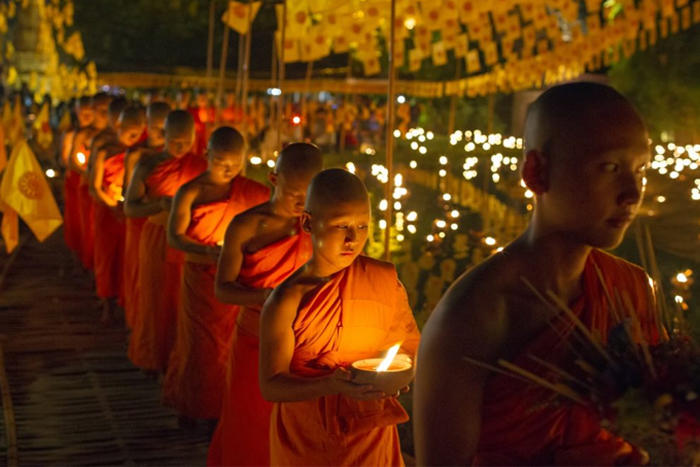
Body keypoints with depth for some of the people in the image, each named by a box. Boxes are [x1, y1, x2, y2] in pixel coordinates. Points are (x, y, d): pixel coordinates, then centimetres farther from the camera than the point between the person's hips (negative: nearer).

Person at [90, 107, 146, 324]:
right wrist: (114, 206, -15)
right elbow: (94, 188, -4)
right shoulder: (103, 154, -1)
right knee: (107, 257, 5)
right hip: (108, 214, 0)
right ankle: (108, 306, 14)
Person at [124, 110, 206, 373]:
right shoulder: (148, 167, -4)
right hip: (157, 240, -1)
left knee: (185, 300, 3)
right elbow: (130, 208, -5)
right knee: (156, 297, 7)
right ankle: (153, 358, 24)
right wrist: (161, 204, -21)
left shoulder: (200, 167, 0)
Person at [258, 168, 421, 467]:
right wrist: (332, 385, -33)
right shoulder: (287, 302, -14)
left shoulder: (384, 280, -7)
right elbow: (271, 386, -17)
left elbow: (411, 346, 5)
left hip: (371, 437, 2)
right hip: (305, 442, -1)